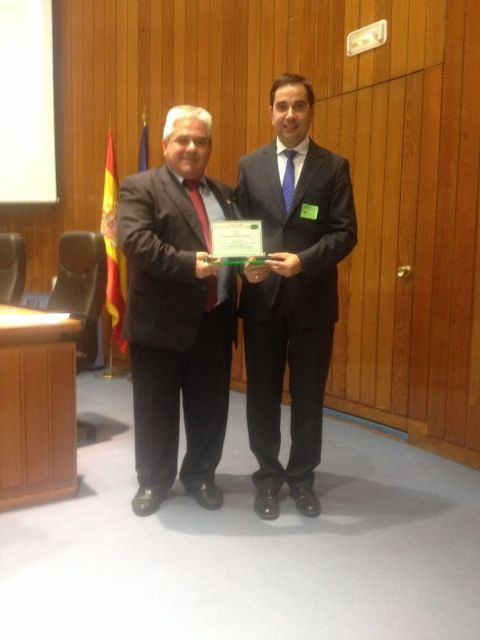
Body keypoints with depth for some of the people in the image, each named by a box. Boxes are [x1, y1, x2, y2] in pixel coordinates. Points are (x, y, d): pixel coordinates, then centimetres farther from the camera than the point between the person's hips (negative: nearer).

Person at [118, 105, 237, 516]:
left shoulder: (224, 193, 16)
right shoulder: (140, 188, -2)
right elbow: (135, 240, -17)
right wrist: (188, 263, -26)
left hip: (214, 320, 5)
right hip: (161, 321, -4)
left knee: (210, 406, 13)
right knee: (157, 407, 9)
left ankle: (200, 475, 33)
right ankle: (153, 481, 28)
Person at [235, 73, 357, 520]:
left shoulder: (334, 166, 3)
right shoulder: (250, 165, 8)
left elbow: (345, 233, -5)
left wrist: (303, 260, -21)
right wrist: (246, 262, -14)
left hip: (313, 297, -1)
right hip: (262, 295, 1)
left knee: (309, 394, 9)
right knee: (262, 393, 9)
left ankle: (301, 477, 28)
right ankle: (268, 477, 26)